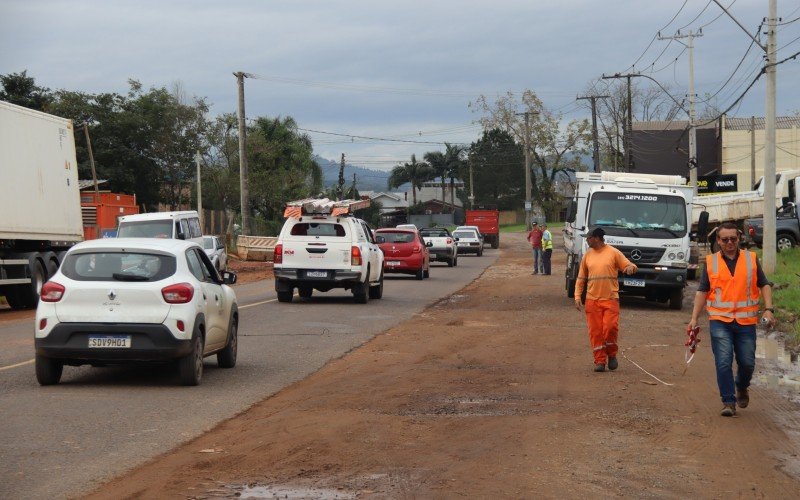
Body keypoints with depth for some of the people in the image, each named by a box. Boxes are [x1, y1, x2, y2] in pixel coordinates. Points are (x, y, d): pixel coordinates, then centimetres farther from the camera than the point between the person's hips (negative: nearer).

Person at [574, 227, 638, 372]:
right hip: (592, 300, 3)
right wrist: (577, 296, 4)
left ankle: (612, 355, 11)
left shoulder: (613, 253, 1)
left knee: (610, 327, -13)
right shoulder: (587, 256, 11)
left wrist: (631, 267, -22)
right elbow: (581, 278, 15)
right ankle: (599, 360, 7)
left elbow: (630, 266, 3)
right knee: (595, 332, -1)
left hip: (610, 299, -3)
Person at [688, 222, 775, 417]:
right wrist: (694, 318, 0)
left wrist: (769, 309, -6)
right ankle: (728, 402, -1)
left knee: (747, 363, 6)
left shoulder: (751, 259, 7)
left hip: (746, 322, 1)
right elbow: (702, 291, 7)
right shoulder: (711, 262, 6)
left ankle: (742, 388, 36)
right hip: (720, 321, -1)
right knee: (723, 363, -9)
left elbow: (764, 285, 9)